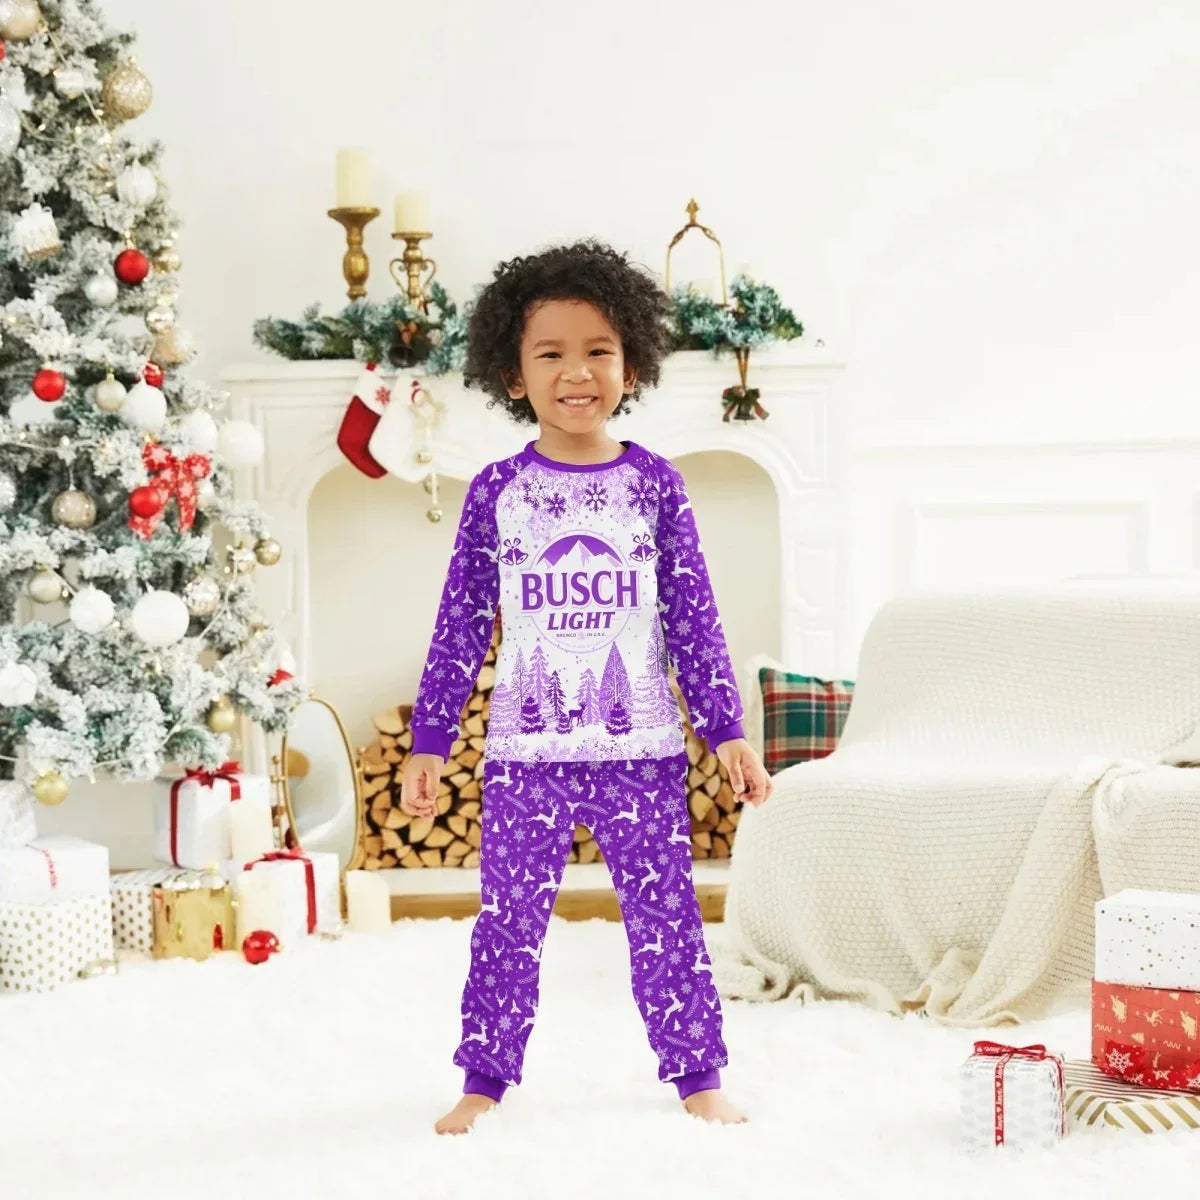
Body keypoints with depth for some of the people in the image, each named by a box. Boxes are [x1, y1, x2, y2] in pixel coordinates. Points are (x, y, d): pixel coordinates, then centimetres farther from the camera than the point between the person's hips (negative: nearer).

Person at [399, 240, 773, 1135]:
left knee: (666, 916, 5)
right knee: (509, 923, 5)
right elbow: (460, 626, 5)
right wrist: (430, 742, 3)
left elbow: (694, 620, 4)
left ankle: (697, 1077, 17)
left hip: (641, 750, 0)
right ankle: (485, 1080, 18)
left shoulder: (655, 484, 2)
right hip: (524, 752, 0)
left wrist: (727, 730, 1)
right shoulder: (496, 492, 1)